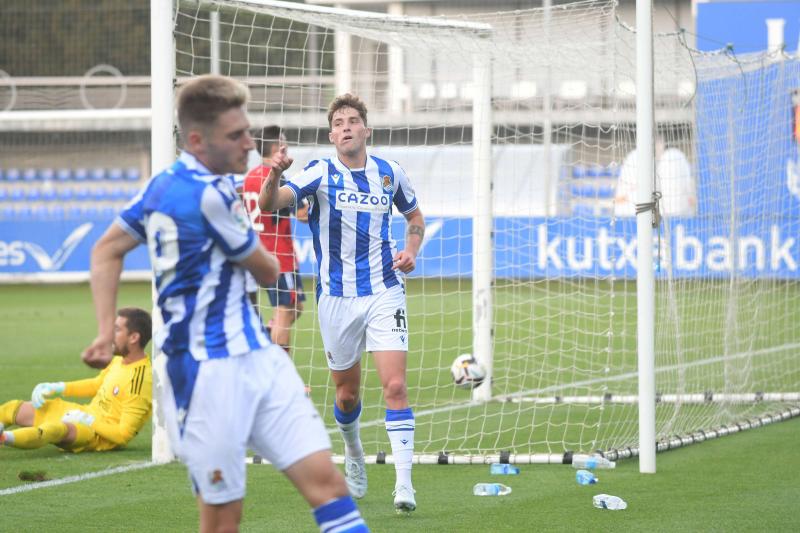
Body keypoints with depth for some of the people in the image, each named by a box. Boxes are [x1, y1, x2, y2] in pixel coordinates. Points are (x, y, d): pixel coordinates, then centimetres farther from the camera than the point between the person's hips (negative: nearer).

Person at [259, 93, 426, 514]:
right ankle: (353, 455, 41)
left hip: (384, 293, 0)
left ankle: (404, 483, -15)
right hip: (336, 297, 0)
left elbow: (415, 216, 21)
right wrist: (275, 175, -45)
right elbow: (269, 204, -23)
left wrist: (411, 249, 0)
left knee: (395, 385, -14)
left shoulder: (390, 174, 2)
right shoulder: (321, 174, -7)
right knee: (347, 393, 11)